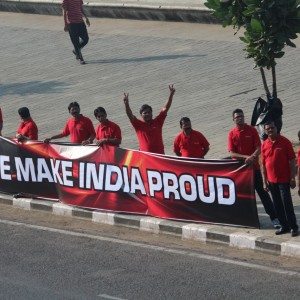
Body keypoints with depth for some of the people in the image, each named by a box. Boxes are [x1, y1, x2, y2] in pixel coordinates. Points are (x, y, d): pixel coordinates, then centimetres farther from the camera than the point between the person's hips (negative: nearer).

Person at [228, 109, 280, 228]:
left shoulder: (251, 130, -3)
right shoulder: (232, 134, 0)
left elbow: (259, 148, -6)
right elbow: (232, 153, -5)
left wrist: (252, 157, -24)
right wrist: (246, 157, -17)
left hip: (253, 166, -2)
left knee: (261, 191, -2)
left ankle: (274, 217, -2)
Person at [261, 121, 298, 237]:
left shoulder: (285, 142, -6)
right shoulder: (264, 145, 6)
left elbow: (292, 161, -6)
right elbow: (263, 164, 12)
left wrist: (292, 178, -10)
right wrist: (265, 180, 9)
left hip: (284, 179, -4)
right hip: (272, 180, 5)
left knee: (287, 203, -5)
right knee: (278, 205, 8)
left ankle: (293, 227, 2)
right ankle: (284, 226, 18)